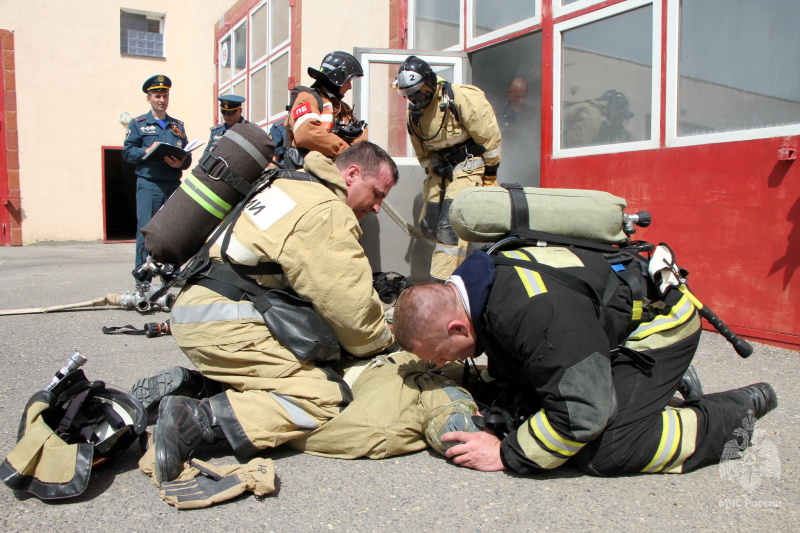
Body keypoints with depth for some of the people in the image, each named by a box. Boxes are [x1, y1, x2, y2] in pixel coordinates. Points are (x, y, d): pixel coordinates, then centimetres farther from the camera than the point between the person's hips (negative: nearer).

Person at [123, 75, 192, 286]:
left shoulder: (178, 125, 20)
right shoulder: (138, 124, 11)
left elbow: (188, 156, 11)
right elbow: (127, 152, 2)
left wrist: (180, 163, -11)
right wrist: (147, 151, -16)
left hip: (174, 185, 3)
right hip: (148, 184, -3)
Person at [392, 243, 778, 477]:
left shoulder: (533, 310, -39)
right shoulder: (476, 281, -9)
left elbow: (583, 411, -37)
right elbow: (510, 365, 8)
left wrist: (506, 454, -27)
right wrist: (497, 410, -9)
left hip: (659, 325, -9)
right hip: (609, 331, 9)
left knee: (603, 453, -21)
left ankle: (738, 410, -1)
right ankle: (663, 382, 19)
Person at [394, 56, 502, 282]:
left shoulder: (460, 98, -17)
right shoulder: (415, 111, 5)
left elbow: (489, 136, -13)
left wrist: (490, 175, -8)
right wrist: (432, 172, 13)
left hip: (468, 167, -8)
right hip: (441, 170, 8)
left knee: (450, 226, -18)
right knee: (428, 225, 6)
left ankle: (440, 283, -16)